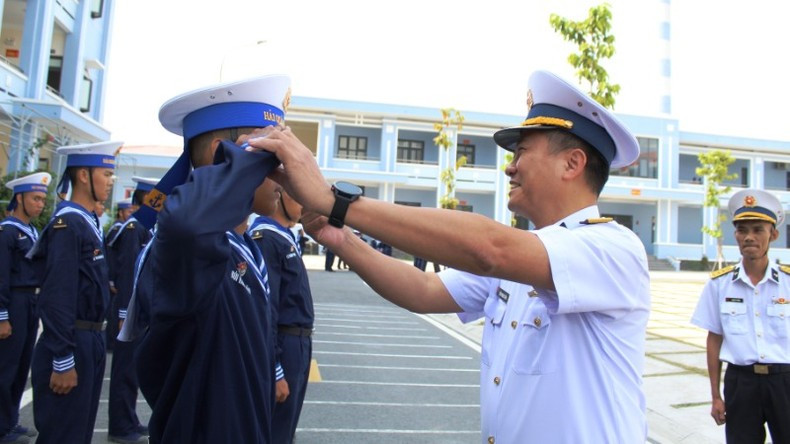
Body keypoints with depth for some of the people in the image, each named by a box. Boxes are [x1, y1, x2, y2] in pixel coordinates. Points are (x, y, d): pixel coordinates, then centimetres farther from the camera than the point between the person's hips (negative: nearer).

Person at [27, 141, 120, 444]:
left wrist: (94, 341, 18)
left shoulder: (89, 222, 12)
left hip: (90, 341, 9)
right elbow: (56, 297, -22)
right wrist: (63, 361, -21)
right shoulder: (67, 223, -16)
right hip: (71, 345, -9)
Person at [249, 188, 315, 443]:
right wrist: (275, 372, -22)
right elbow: (264, 309, -23)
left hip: (298, 343, 9)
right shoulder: (265, 237, -19)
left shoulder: (286, 235, 9)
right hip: (283, 346, -9)